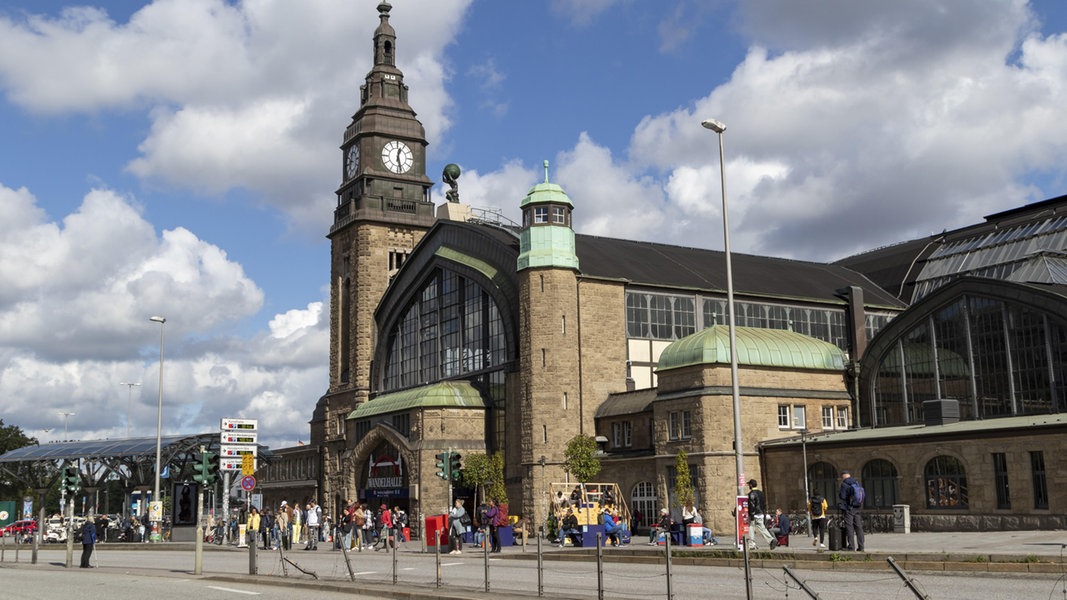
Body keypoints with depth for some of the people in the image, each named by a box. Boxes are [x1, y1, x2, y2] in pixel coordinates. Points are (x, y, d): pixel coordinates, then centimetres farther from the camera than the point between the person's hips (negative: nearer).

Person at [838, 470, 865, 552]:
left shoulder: (844, 484, -9)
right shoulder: (857, 483, 12)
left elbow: (842, 497, -12)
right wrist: (861, 509, 18)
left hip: (848, 509, -6)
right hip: (858, 509, 6)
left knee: (849, 527, -4)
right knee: (859, 527, 7)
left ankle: (851, 546, -7)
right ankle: (860, 546, 7)